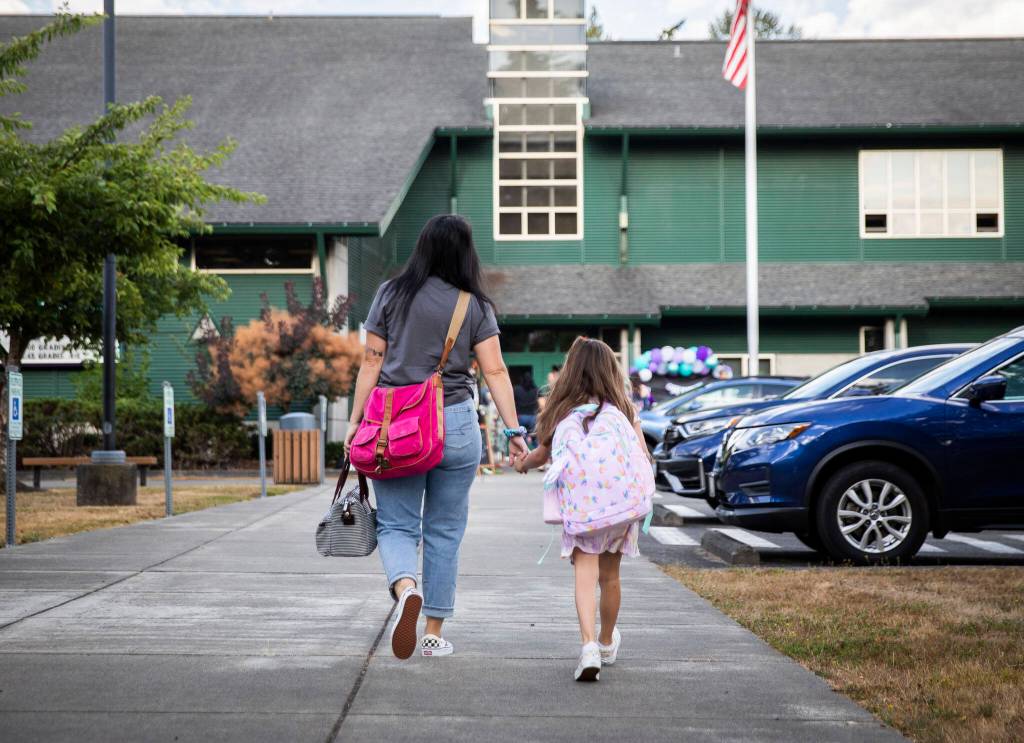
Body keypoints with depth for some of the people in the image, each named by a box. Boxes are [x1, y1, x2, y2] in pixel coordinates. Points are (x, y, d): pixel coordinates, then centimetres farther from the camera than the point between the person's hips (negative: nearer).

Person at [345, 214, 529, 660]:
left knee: (396, 526, 5)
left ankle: (406, 589, -25)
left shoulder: (391, 295, 2)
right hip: (455, 426, 0)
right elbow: (495, 371, -4)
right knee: (444, 531, 10)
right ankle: (434, 633, 14)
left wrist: (355, 421, 5)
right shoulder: (475, 306, 0)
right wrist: (514, 430, -3)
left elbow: (371, 361, 1)